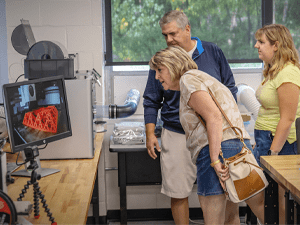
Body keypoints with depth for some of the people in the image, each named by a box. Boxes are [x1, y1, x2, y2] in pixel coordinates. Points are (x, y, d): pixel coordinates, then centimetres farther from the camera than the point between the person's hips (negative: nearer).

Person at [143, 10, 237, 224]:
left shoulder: (213, 53, 2)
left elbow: (230, 89, 9)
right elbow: (151, 101, 7)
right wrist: (150, 134, -2)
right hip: (177, 136, 0)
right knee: (178, 193, 4)